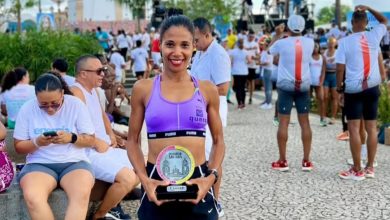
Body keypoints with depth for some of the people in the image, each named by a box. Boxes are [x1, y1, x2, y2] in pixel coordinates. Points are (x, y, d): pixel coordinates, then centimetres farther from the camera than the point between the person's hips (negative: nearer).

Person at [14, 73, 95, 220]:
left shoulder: (75, 104, -2)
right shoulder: (27, 108, -1)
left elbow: (90, 140, 4)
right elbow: (19, 147, 6)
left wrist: (72, 138, -17)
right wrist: (37, 143, -15)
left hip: (74, 162, 0)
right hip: (39, 164, 0)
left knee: (82, 194, -35)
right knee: (32, 197, -34)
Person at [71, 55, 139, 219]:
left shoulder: (93, 90, 15)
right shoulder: (76, 92, -16)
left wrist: (111, 136, 13)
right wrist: (98, 143, -15)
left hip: (105, 149, 11)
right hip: (89, 153, -11)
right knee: (128, 178, -25)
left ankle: (112, 205, 20)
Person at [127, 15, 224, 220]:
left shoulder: (207, 90, 2)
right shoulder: (143, 89, 0)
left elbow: (218, 141, 8)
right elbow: (133, 140, 5)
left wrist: (211, 177, -7)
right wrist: (144, 180, -9)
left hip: (197, 185, 1)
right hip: (157, 186, 0)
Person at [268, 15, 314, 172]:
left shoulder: (282, 43, -9)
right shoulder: (309, 42, -3)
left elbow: (269, 51, 13)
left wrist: (277, 34, 23)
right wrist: (298, 34, 32)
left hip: (286, 86, -2)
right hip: (304, 86, 2)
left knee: (283, 122, 1)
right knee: (304, 122, 7)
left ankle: (282, 161, 3)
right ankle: (306, 161, 8)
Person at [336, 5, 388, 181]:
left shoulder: (345, 42, -7)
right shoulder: (374, 36, 2)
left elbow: (340, 68, -9)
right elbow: (384, 21, 23)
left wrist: (339, 87, 4)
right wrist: (368, 8, 17)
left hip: (353, 89, -4)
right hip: (372, 87, 4)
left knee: (354, 128, -2)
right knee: (371, 128, 8)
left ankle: (357, 171, -1)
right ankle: (370, 168, 14)